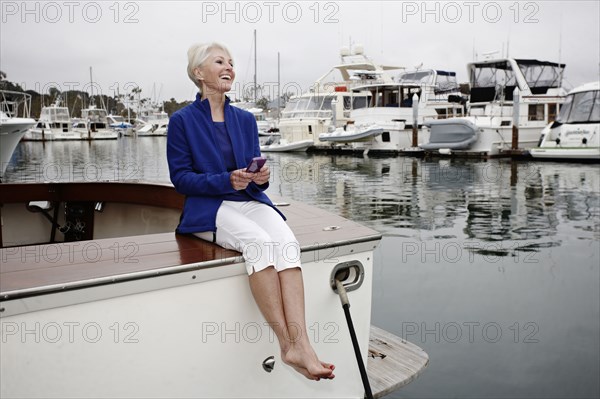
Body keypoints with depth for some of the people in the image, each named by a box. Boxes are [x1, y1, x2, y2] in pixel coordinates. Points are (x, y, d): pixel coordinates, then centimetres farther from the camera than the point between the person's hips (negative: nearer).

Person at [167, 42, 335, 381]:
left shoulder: (245, 119, 16)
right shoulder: (182, 120, 4)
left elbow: (256, 173, 14)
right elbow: (181, 178, -2)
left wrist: (261, 177, -11)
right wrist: (227, 180, -16)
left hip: (250, 201, 4)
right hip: (209, 208, -4)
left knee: (287, 241, -30)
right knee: (258, 242, -36)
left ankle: (301, 345, -39)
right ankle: (288, 343, -31)